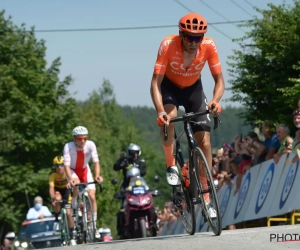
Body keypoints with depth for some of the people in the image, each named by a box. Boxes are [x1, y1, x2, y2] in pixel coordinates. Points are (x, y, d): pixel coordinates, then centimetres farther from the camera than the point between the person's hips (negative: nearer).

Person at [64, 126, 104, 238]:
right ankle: (74, 206, -10)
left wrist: (97, 175, -45)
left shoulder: (90, 145, -24)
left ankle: (93, 225, 0)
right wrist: (70, 179, -50)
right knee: (77, 184, -37)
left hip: (85, 170, 2)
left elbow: (96, 161, -27)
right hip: (72, 171, -2)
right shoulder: (68, 147, -28)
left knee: (92, 196, -10)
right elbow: (66, 165, -34)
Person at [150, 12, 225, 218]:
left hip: (193, 88, 2)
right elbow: (156, 82, -32)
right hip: (170, 87, -2)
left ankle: (206, 197, 5)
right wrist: (160, 111, -47)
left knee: (205, 142, -6)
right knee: (169, 116, -36)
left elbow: (219, 80, -20)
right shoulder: (168, 45, -32)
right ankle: (171, 165, -12)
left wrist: (215, 101, -41)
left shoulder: (209, 46, -27)